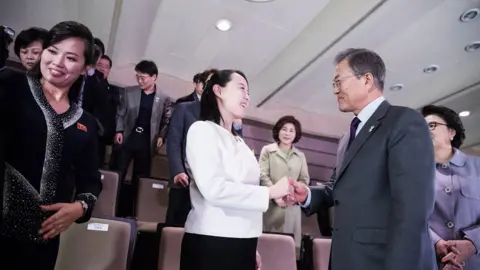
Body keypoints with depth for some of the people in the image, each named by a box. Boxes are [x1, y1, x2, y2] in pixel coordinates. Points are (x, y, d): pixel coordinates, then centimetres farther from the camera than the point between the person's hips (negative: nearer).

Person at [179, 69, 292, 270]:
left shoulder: (239, 143, 14)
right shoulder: (203, 130, -7)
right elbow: (214, 189, -20)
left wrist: (253, 248, 13)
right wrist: (270, 192, -13)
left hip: (242, 243, 7)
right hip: (212, 243, -7)